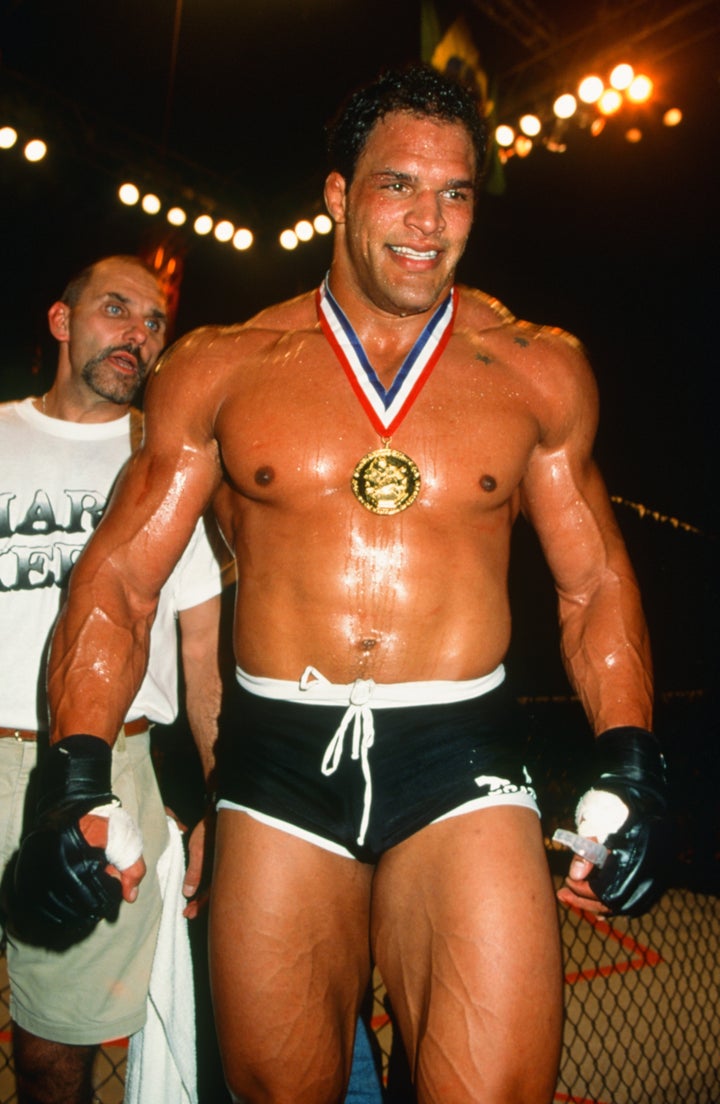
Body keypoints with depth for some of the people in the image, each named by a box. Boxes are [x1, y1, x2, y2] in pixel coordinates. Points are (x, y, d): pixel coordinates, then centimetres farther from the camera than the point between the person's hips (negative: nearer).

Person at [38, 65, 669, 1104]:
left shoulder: (538, 372, 6)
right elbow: (120, 576, 4)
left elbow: (595, 583, 11)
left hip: (464, 758, 0)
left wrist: (630, 769, 0)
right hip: (280, 758, 1)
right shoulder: (221, 369, 3)